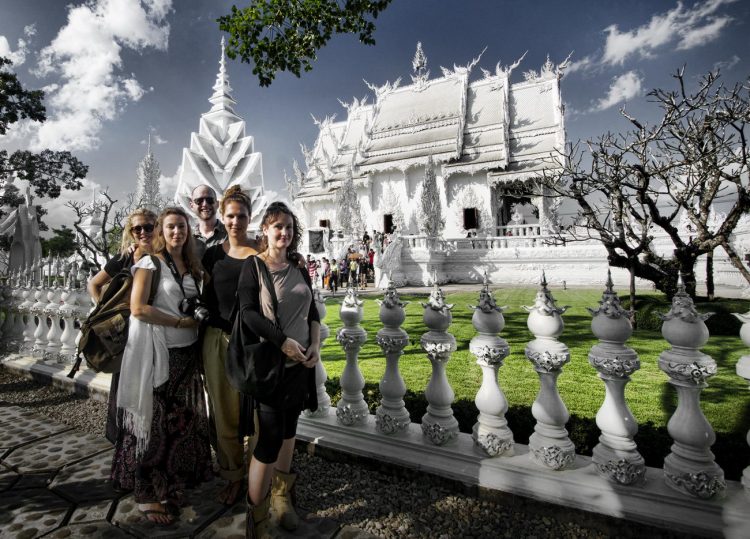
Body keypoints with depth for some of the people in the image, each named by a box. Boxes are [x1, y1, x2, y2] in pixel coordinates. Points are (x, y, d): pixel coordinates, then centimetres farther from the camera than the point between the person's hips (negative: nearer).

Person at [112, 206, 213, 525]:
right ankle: (147, 494, 20)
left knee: (184, 420, 12)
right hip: (158, 354, -6)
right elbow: (138, 308, -15)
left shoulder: (192, 267, 12)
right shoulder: (149, 264, -5)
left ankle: (174, 483, 30)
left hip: (186, 352, 6)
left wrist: (197, 322, 0)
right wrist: (181, 322, -14)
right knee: (155, 422, 3)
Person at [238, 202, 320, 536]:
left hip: (300, 363, 5)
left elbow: (312, 311, 11)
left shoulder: (299, 269, 9)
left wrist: (316, 345, -3)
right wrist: (283, 341, -20)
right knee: (269, 439, -4)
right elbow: (247, 312, -15)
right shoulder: (253, 265, -5)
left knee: (288, 429, 16)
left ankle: (281, 497, 36)